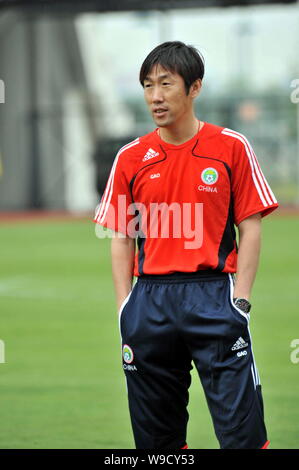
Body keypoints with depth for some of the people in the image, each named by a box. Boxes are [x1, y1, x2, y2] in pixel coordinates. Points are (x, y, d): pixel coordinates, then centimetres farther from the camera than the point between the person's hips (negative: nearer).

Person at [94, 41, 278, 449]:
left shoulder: (231, 148, 1)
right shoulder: (131, 158, 8)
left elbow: (250, 228, 1)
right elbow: (122, 238, 11)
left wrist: (240, 300, -7)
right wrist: (126, 308, 2)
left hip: (213, 296, -3)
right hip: (150, 303, 3)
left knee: (242, 429, -9)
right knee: (155, 432, 8)